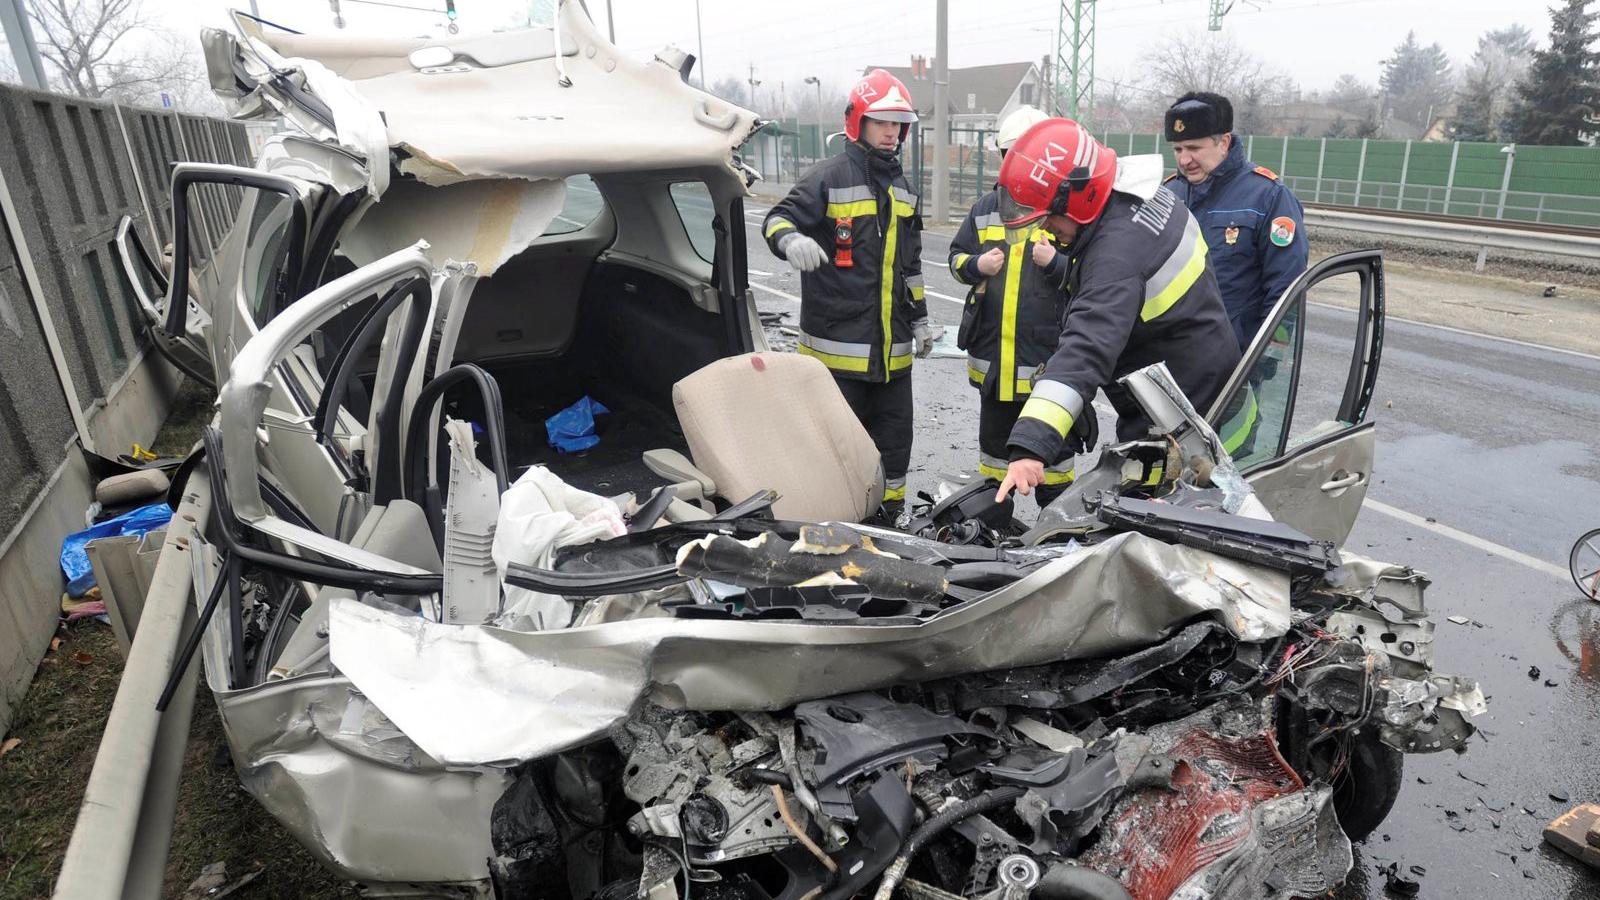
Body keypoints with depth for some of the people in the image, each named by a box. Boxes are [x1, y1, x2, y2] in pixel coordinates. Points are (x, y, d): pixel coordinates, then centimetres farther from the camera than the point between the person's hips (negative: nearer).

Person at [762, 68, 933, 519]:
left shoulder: (902, 187, 16)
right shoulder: (829, 176, -6)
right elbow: (777, 218, -14)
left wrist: (919, 318, 22)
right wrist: (791, 239, -38)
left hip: (892, 344, 7)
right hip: (838, 341, -7)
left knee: (895, 431, 12)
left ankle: (890, 514, 27)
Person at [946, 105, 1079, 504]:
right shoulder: (986, 207, 9)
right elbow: (956, 256, 16)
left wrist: (1056, 263, -24)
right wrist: (976, 265, -6)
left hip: (1048, 354, -4)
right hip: (992, 350, 5)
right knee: (994, 438, 17)